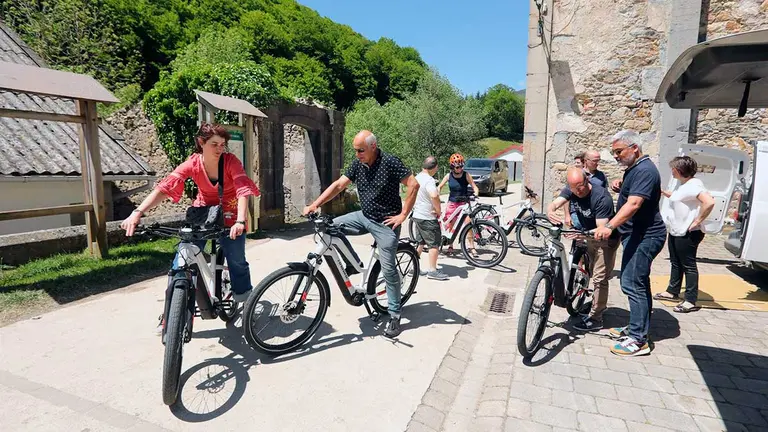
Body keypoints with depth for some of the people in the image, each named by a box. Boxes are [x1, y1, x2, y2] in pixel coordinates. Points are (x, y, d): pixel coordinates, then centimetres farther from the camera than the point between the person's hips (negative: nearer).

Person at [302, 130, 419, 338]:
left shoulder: (390, 162, -17)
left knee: (388, 270, -3)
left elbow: (413, 184, -19)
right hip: (364, 216, 6)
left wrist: (403, 215, -17)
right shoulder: (357, 164, 1)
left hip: (385, 222, -6)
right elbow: (338, 185, -2)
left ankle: (394, 315, 14)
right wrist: (315, 204, -12)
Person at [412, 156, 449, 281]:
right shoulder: (429, 180, -21)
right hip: (428, 218, -9)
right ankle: (432, 271, 6)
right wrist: (438, 210, -23)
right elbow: (434, 196, -38)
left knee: (420, 243, 20)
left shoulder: (417, 177, 9)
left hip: (417, 215, 9)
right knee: (434, 243, 1)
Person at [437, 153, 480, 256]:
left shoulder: (466, 175, -6)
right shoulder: (449, 176, -1)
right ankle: (450, 246, 21)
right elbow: (439, 187, 8)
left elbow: (475, 187, -6)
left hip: (464, 203, -2)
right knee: (449, 226, 5)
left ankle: (472, 247, -3)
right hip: (452, 203, 2)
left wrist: (475, 195, -26)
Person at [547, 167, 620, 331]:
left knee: (599, 278, -4)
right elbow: (554, 203, -26)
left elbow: (601, 229, -34)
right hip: (589, 236, 7)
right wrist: (550, 212, -51)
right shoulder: (571, 191, -12)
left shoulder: (602, 198, -31)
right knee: (591, 273, 17)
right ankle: (599, 304, 35)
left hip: (605, 239, -7)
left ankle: (595, 319, 7)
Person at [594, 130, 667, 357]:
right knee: (639, 284, 16)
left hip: (644, 236, -11)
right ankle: (637, 328, 28)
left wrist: (609, 226, -41)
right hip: (638, 235, 11)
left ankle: (639, 340, -3)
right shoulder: (633, 168, 15)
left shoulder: (644, 170, -17)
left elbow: (633, 204, -31)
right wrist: (620, 185, 8)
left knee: (633, 285, -10)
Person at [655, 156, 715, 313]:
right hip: (675, 231, 10)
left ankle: (690, 301, 6)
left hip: (687, 234, -10)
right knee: (676, 263, 19)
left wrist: (697, 221, -26)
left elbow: (709, 202, -34)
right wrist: (664, 193, 19)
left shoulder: (693, 185, -20)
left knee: (688, 266, -2)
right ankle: (672, 292, 33)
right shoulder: (682, 184, 11)